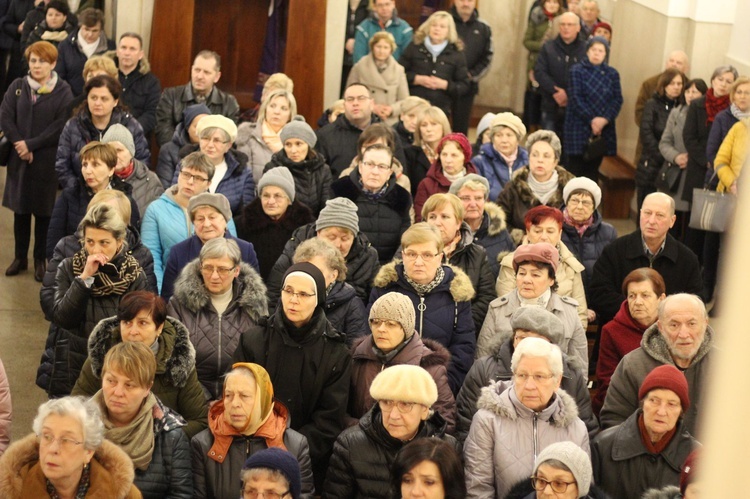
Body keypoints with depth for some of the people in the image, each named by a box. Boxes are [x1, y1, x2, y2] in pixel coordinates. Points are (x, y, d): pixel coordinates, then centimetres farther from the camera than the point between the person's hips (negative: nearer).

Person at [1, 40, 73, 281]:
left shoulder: (63, 91, -5)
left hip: (47, 161, -3)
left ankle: (41, 259, 19)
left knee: (43, 211, 6)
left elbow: (61, 126, -12)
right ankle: (20, 257, 24)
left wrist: (31, 144, -15)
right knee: (20, 209, 11)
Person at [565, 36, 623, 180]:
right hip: (579, 126, -3)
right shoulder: (577, 71, 0)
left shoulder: (612, 74, 10)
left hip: (603, 127, 3)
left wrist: (604, 119, -14)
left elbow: (617, 99, 2)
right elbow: (576, 98, -8)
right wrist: (591, 120, -15)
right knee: (576, 167, -4)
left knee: (593, 169, 6)